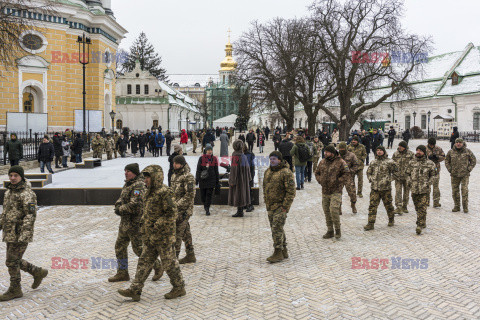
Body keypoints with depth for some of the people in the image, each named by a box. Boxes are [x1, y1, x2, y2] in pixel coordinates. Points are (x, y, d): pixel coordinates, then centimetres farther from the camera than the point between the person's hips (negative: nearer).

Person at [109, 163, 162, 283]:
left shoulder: (139, 186, -19)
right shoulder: (128, 184, 12)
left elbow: (135, 204, -29)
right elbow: (121, 198, 17)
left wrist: (120, 210, -16)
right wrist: (118, 204, -6)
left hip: (135, 223, -10)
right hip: (125, 222, 10)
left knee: (139, 248, -2)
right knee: (120, 246, 12)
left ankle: (158, 267, 15)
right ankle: (122, 273, 23)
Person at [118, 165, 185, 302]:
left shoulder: (165, 192, -17)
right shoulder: (150, 192, 12)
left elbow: (172, 213, -22)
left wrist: (157, 225, -21)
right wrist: (145, 226, 17)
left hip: (163, 236, -9)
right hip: (151, 236, 9)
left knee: (169, 262, 2)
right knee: (144, 261, 9)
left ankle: (179, 288, 18)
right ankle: (135, 290, 12)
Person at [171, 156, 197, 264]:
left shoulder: (188, 177, -14)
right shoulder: (174, 175, 13)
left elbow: (190, 195, -20)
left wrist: (177, 204, -19)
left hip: (183, 210, -9)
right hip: (177, 209, 9)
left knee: (176, 233, -8)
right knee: (185, 232, 13)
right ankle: (190, 256, 22)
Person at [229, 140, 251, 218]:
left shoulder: (235, 156, -17)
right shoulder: (243, 156, 5)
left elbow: (234, 169, -19)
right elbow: (247, 167, 10)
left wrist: (232, 181, -16)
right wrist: (248, 178, 19)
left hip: (238, 178, -8)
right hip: (244, 178, 8)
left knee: (237, 195, -1)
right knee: (242, 194, 13)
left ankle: (239, 212, 2)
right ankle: (241, 211, 20)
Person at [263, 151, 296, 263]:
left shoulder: (286, 172, -13)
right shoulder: (267, 171, 12)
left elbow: (291, 192, -15)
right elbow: (265, 188, 21)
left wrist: (285, 206, -17)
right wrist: (266, 202, 15)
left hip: (280, 206, -8)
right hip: (270, 206, 8)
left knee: (277, 228, -10)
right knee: (277, 228, 14)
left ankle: (278, 253, -2)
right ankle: (284, 252, 25)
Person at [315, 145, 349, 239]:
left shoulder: (340, 162, -7)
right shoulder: (322, 162, 10)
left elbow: (346, 174, -9)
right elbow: (317, 173, 20)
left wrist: (338, 181, -13)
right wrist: (320, 181, 6)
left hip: (336, 191, -6)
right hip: (325, 191, 6)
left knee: (333, 210, -15)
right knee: (327, 212, 9)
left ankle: (337, 229, 4)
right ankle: (330, 231, 21)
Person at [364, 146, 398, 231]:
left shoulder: (389, 162, -2)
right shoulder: (373, 162, 11)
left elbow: (396, 172, 2)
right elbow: (368, 172, 22)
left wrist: (389, 179, -8)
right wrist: (371, 179, 5)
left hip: (386, 188, -3)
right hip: (374, 188, 3)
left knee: (388, 205, 11)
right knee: (372, 206, -2)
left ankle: (391, 220, 33)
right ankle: (371, 224, 0)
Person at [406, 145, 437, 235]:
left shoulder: (430, 163, 1)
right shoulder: (412, 163, 11)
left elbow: (433, 175, 5)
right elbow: (408, 174, 20)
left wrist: (428, 183, -8)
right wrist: (409, 181, 4)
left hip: (424, 190, -4)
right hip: (414, 189, 4)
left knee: (422, 208, -11)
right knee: (417, 207, 12)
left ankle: (420, 225, -12)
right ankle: (423, 223, 29)